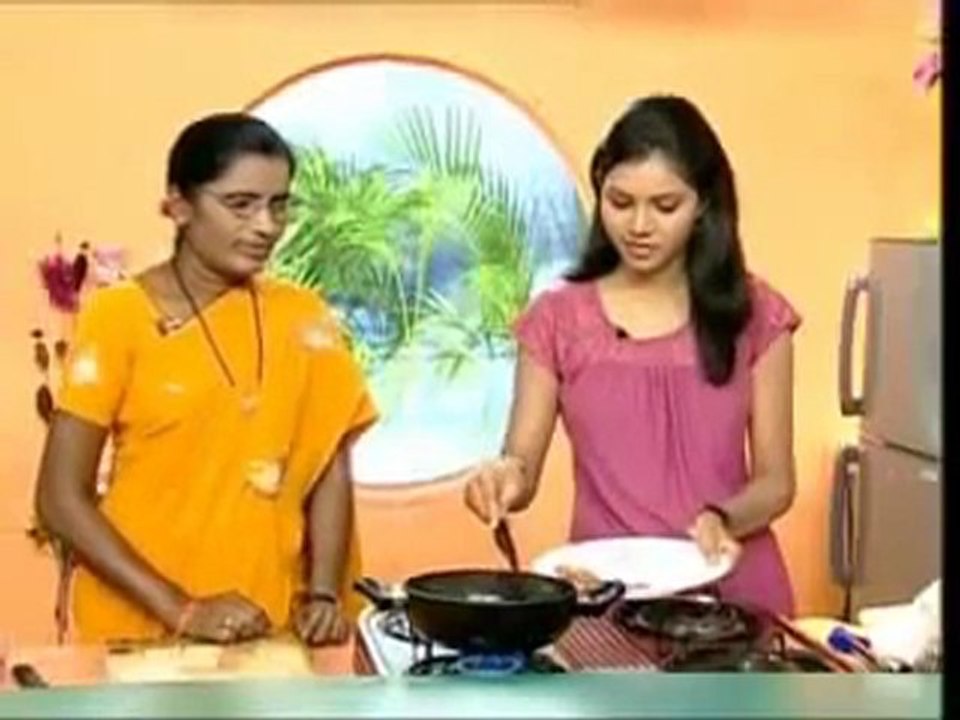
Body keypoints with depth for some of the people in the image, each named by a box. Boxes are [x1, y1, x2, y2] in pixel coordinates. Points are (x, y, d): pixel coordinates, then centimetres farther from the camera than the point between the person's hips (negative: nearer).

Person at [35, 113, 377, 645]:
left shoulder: (303, 319, 3)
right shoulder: (119, 318, -7)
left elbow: (329, 472, 6)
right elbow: (61, 499, -8)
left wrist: (324, 594, -9)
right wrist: (179, 609, -14)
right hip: (140, 631, -3)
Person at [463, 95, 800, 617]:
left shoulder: (753, 315, 1)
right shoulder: (559, 320, 1)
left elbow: (775, 481, 2)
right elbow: (523, 473, 0)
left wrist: (722, 518, -16)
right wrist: (506, 475, -21)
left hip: (731, 592, 0)